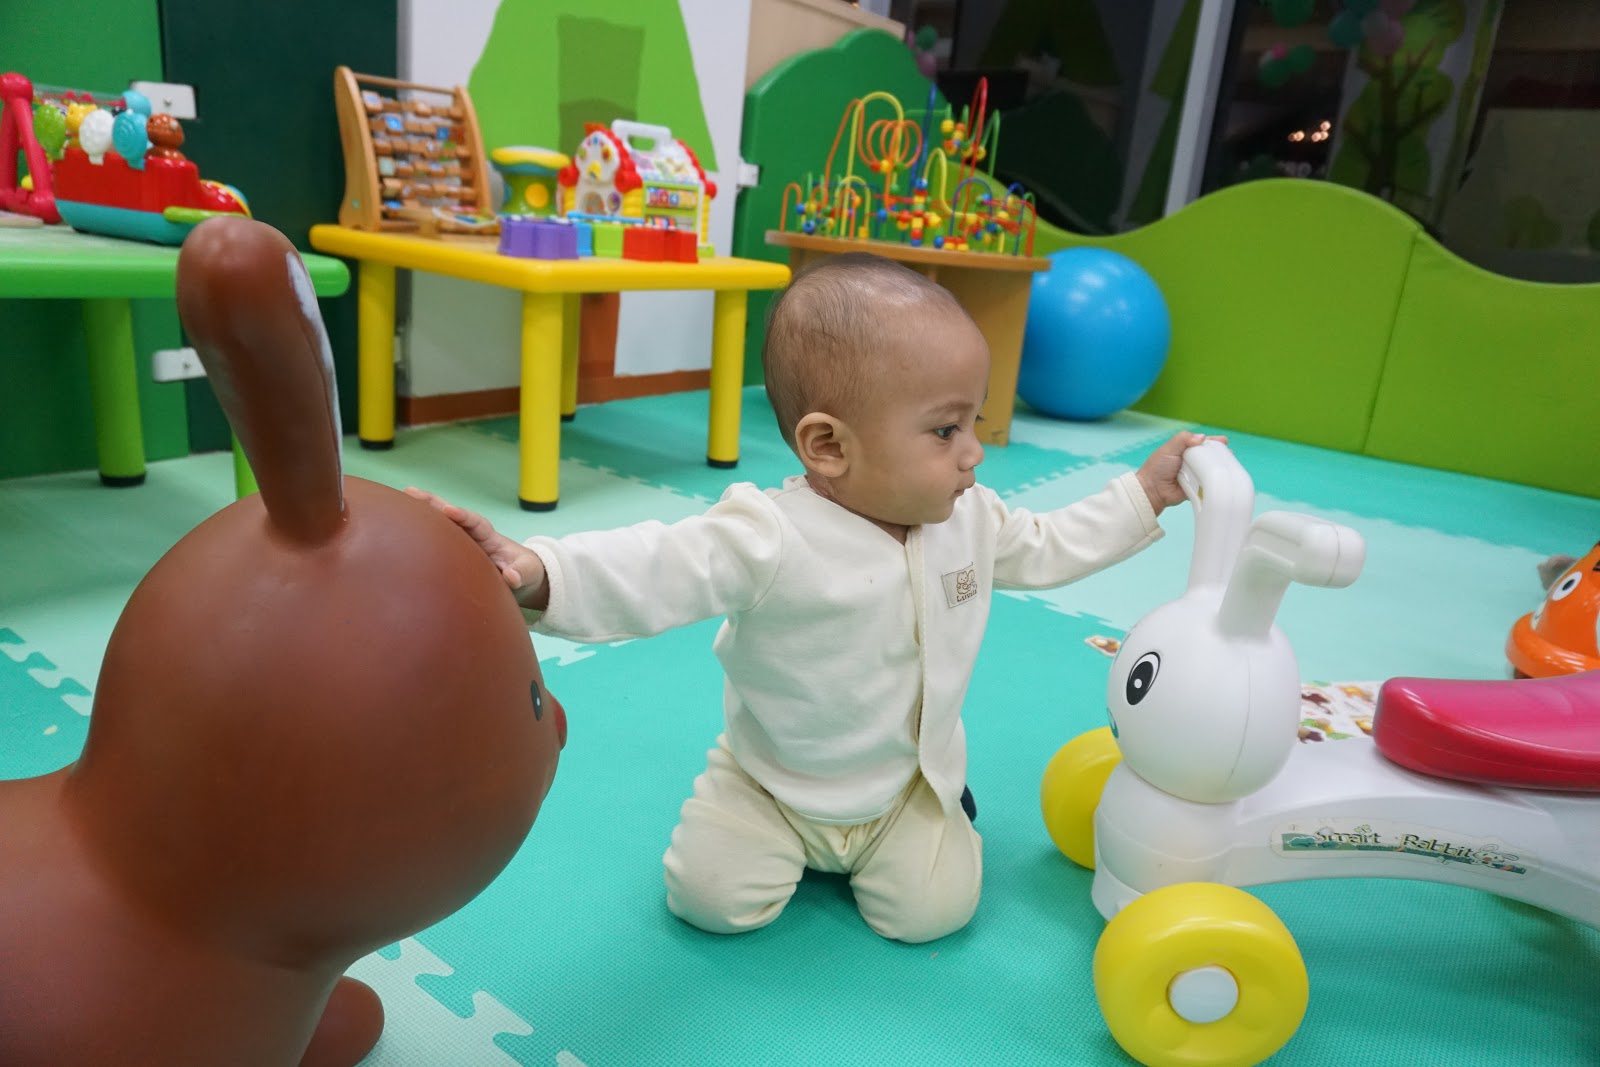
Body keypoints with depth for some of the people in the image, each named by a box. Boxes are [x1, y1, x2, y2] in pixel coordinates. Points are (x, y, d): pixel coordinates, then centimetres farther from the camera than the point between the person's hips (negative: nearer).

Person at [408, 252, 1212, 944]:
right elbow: (649, 572, -41)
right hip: (771, 781, -3)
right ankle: (793, 838, 22)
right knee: (711, 898, -10)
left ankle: (935, 803, 24)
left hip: (908, 781, 3)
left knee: (934, 911, -9)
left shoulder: (971, 518, -9)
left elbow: (1042, 549, 9)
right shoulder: (768, 539, -32)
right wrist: (533, 572, -58)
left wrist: (1144, 492, 8)